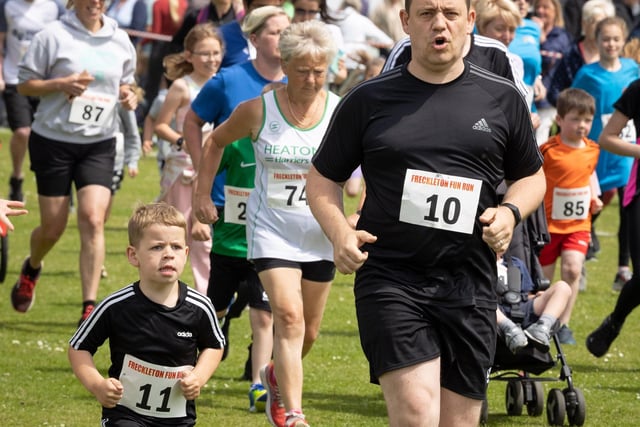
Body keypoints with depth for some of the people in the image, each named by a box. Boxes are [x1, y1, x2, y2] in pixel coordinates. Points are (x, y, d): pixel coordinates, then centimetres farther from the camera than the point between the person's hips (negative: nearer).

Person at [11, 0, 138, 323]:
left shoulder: (120, 42, 5)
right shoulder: (53, 36, -8)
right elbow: (24, 84, -5)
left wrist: (127, 96, -2)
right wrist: (61, 84, -21)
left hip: (99, 144, 2)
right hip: (53, 141, -2)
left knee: (93, 219, -15)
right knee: (53, 227, 5)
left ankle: (90, 306, -12)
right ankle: (31, 269, 41)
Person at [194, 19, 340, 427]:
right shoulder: (258, 111, -8)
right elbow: (217, 141, 10)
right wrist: (203, 192, 6)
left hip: (321, 234, 3)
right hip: (272, 229, -3)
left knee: (309, 331, 15)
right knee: (289, 317, -19)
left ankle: (277, 375, 47)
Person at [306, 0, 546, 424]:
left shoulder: (503, 98, 8)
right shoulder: (368, 100, 5)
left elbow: (532, 176, 20)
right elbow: (322, 179, 12)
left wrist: (511, 212, -2)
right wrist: (339, 231, -8)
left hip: (470, 288, 2)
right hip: (389, 276, -2)